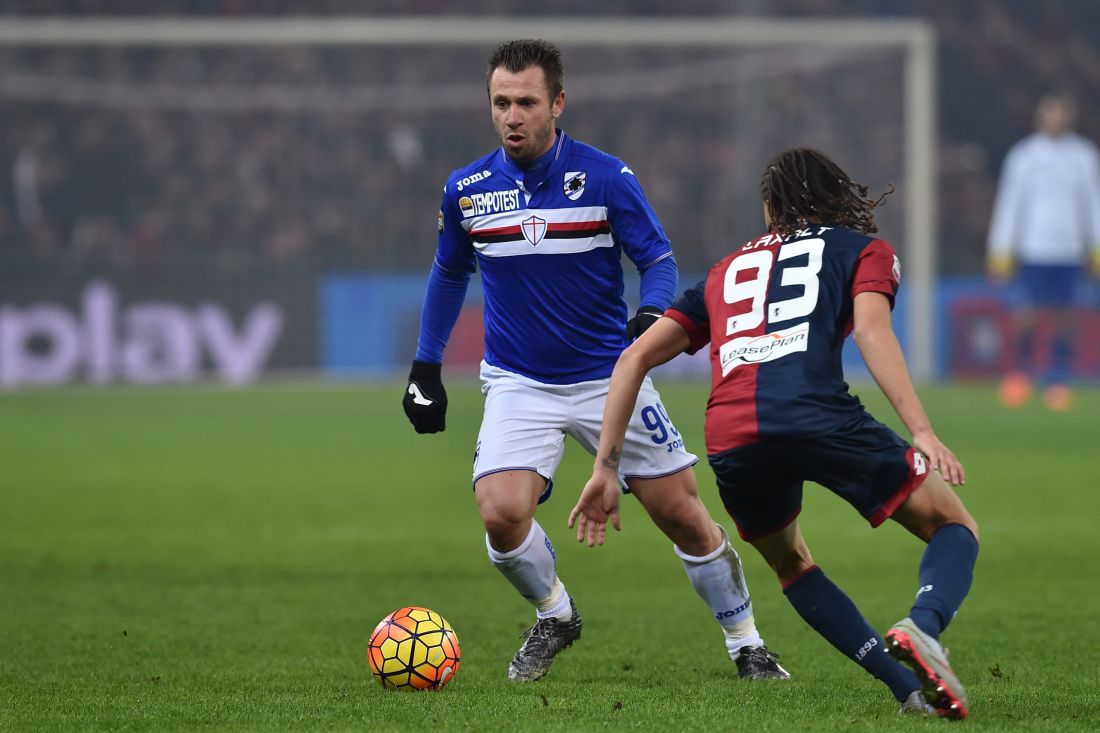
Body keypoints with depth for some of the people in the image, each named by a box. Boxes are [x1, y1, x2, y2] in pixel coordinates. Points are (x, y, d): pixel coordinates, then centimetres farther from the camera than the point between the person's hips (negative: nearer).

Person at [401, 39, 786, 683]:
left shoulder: (607, 177, -11)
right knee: (501, 513, -20)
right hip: (519, 383, 1)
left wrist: (651, 314, -28)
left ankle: (747, 645, 21)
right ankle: (554, 617, 9)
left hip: (609, 376, -1)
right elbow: (450, 274, 15)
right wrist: (426, 368, 14)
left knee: (684, 515, 1)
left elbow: (659, 260, -6)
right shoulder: (466, 190, -2)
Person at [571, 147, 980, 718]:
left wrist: (606, 467, 26)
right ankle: (923, 626, -21)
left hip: (730, 440, 3)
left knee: (790, 564, 30)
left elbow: (635, 358, 26)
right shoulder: (863, 250, 23)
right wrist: (923, 434, -8)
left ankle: (909, 687, 13)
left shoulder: (727, 270, 34)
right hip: (818, 413, -3)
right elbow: (871, 331, 2)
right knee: (954, 527, 12)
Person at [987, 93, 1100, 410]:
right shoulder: (1022, 156, 3)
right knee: (1037, 312, -11)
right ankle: (1020, 367, 12)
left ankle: (1057, 382, 4)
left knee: (1063, 315, -3)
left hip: (1071, 252, 2)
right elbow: (1009, 203, 4)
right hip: (1033, 250, -2)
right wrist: (1001, 252, -1)